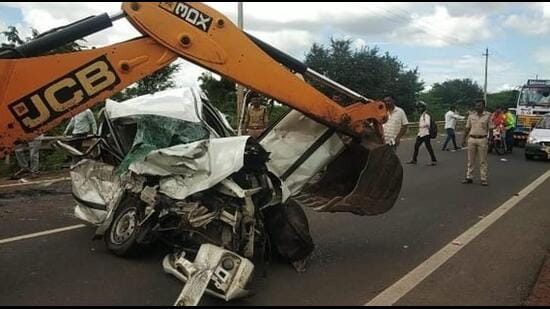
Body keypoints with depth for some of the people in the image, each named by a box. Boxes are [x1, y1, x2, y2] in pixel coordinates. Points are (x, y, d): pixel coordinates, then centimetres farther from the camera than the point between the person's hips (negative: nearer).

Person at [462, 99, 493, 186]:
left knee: (483, 161, 2)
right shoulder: (471, 115, 6)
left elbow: (491, 128, -1)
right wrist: (464, 139, 7)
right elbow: (467, 128, 10)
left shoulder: (488, 115, -1)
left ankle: (483, 179, 8)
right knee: (470, 160, 8)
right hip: (471, 139, 3)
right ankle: (469, 177, 16)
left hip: (482, 140, -3)